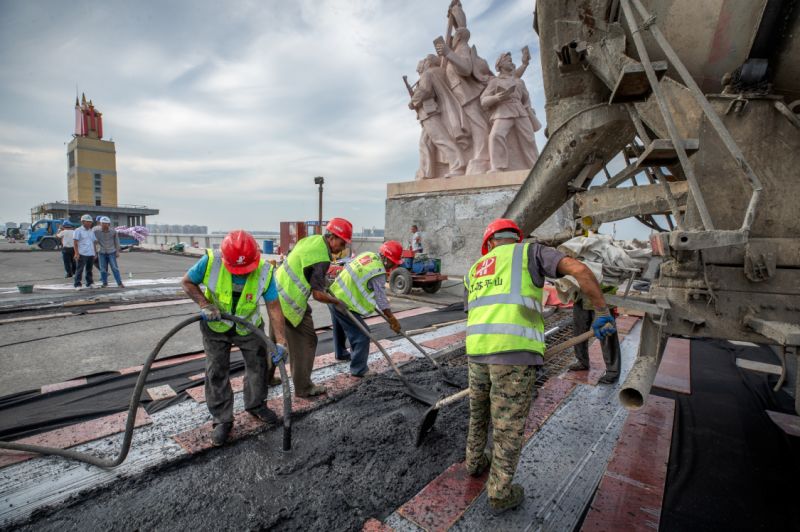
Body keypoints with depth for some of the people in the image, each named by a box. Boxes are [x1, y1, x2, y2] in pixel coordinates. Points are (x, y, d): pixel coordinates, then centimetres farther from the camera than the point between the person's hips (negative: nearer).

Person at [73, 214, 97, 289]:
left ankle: (90, 283, 17)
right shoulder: (78, 231, -2)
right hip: (82, 254, -6)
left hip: (91, 254, 6)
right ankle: (77, 285, 0)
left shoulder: (91, 231, 18)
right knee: (79, 269, -4)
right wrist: (76, 253, -16)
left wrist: (94, 253, 15)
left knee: (89, 270, 11)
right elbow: (75, 243, -8)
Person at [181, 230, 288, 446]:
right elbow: (187, 282, -10)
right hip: (215, 326, -1)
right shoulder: (210, 261, -29)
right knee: (216, 372, 4)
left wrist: (280, 341, -29)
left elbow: (273, 306, -24)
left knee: (259, 364, 11)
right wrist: (205, 305, -26)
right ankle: (222, 420, 21)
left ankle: (256, 405, 36)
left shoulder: (264, 270, -27)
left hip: (248, 326, 1)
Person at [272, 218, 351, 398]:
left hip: (277, 294, 10)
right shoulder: (322, 259, -22)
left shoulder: (313, 239, 4)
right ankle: (303, 388, 15)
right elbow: (318, 295, -20)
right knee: (305, 342, 4)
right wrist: (336, 301, -3)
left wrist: (323, 282, 18)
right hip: (290, 303, -10)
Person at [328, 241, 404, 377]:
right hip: (344, 305, -10)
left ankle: (340, 353, 52)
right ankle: (358, 370, 5)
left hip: (334, 296, 10)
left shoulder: (367, 254, 4)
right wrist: (392, 320, -13)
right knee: (362, 335, -2)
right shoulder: (378, 272, -20)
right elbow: (381, 298, -20)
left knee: (340, 329, 30)